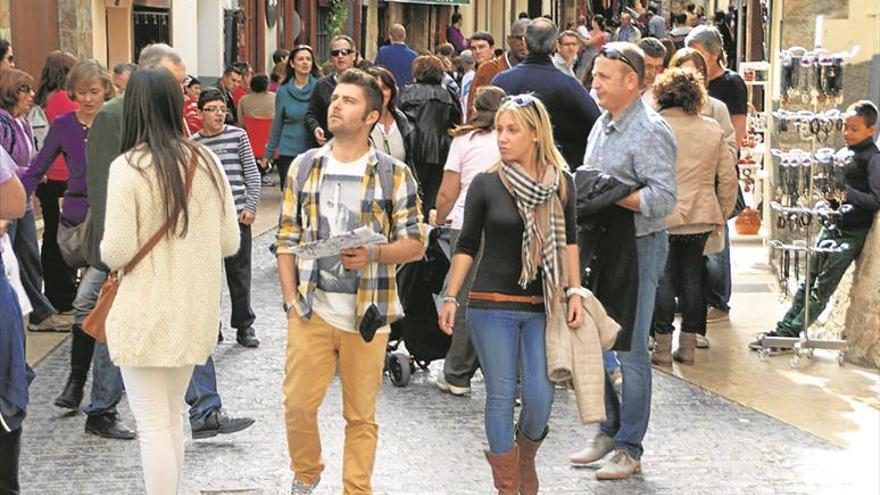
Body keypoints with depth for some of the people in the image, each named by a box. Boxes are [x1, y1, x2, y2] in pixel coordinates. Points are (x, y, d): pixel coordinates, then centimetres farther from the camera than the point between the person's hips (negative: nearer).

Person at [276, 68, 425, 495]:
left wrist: (372, 255, -18)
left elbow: (415, 243, 1)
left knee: (361, 415, 7)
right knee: (297, 404, 1)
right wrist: (291, 301, 1)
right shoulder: (305, 166, 7)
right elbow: (287, 240, 9)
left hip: (366, 314, -2)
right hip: (311, 311, 2)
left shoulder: (394, 174, 0)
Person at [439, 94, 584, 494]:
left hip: (542, 306, 2)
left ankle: (526, 458, 28)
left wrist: (575, 292, 3)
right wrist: (450, 298, -3)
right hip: (492, 305, -2)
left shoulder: (560, 182, 3)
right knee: (501, 397, 0)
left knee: (540, 396, -2)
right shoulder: (485, 184, -3)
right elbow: (467, 246, 2)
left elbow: (568, 239, 11)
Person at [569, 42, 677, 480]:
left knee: (629, 350, -1)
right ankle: (608, 430, 28)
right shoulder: (603, 124, 12)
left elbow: (663, 198, -22)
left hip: (638, 247, -9)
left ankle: (629, 449, 9)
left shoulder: (650, 132, -15)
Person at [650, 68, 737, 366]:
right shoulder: (712, 129, 5)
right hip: (701, 218, 4)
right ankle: (688, 346, 16)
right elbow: (728, 177, 9)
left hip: (663, 217, -4)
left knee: (663, 279, 3)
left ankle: (663, 348, 5)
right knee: (692, 278, 11)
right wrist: (722, 213, 19)